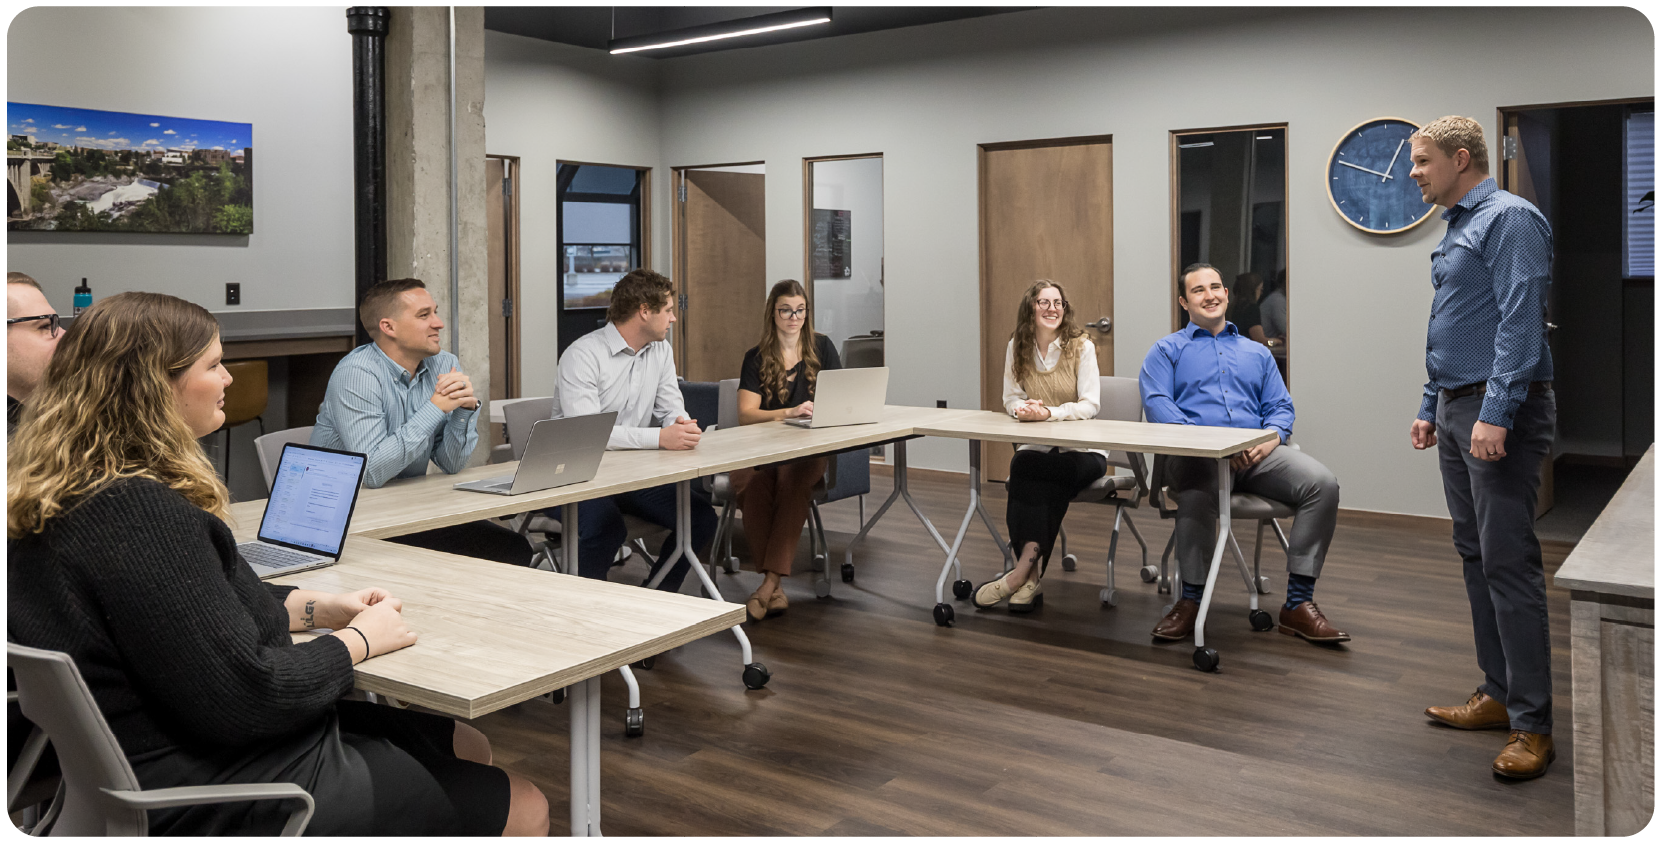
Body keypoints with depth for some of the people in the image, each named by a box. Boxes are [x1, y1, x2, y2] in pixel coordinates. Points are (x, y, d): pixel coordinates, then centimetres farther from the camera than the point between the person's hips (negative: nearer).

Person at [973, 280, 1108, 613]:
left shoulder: (1081, 346, -5)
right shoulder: (1017, 347, 6)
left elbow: (1090, 404, -13)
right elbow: (1011, 399, 6)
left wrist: (1049, 412, -29)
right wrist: (1024, 408, -19)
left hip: (1082, 449, -3)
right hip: (1037, 446, 3)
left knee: (1024, 469, -33)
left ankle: (1022, 571, -26)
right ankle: (1031, 576, -30)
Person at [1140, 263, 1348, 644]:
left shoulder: (1257, 353, 29)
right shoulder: (1168, 350, 16)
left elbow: (1281, 407, 19)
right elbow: (1156, 402, -2)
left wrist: (1272, 436, -6)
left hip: (1256, 454, 4)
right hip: (1194, 454, -4)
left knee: (1323, 483, -23)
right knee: (1196, 490, -40)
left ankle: (1298, 602, -18)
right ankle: (1190, 600, -24)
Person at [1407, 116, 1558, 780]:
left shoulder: (1509, 219, -10)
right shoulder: (1456, 229, 19)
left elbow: (1520, 321, -20)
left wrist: (1495, 414, -25)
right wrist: (1432, 407, 23)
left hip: (1500, 410, -10)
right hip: (1457, 409, 10)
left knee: (1509, 563, -9)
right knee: (1476, 556, 12)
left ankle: (1531, 725, -3)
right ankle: (1499, 693, 21)